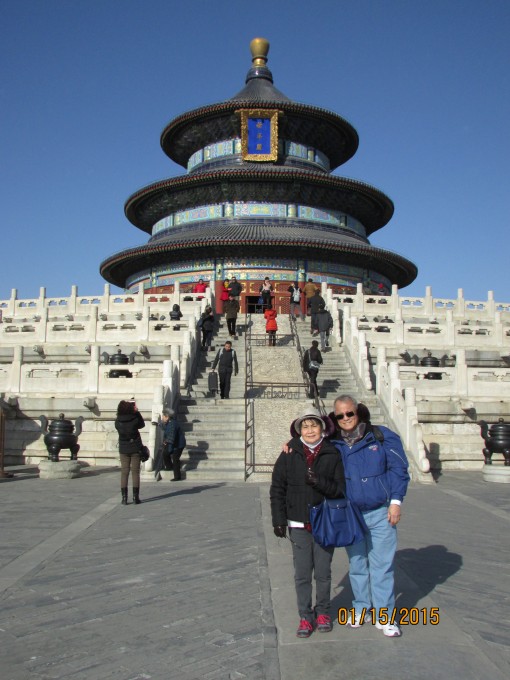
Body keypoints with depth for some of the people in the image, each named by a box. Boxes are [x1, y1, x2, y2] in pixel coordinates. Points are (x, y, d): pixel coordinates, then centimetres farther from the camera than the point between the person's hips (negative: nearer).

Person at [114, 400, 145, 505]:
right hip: (135, 449, -1)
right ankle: (135, 497, 6)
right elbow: (142, 424, 6)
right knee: (135, 472, 5)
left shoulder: (118, 421, -9)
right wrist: (137, 412, 10)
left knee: (124, 473, 7)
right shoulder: (135, 419, -14)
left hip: (123, 450, 2)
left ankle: (124, 497, 6)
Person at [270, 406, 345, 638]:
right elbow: (277, 489, 1)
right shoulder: (289, 455, -2)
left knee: (323, 573, 11)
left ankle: (323, 612, 31)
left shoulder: (332, 455, -2)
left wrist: (319, 482, -21)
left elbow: (340, 489, -4)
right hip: (299, 525, 0)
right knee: (302, 575, 7)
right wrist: (278, 519, -3)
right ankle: (305, 616, 22)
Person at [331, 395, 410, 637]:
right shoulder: (334, 444, 1)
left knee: (382, 564, 2)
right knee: (357, 564, 14)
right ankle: (362, 609, 30)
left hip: (380, 513, -3)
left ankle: (384, 616, 15)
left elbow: (398, 469, -3)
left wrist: (395, 501, -7)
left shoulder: (382, 436, -6)